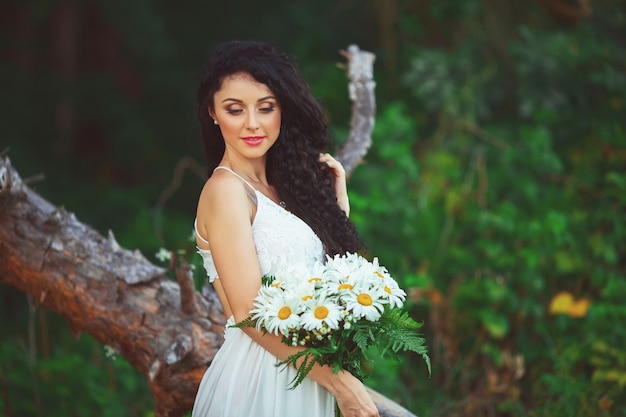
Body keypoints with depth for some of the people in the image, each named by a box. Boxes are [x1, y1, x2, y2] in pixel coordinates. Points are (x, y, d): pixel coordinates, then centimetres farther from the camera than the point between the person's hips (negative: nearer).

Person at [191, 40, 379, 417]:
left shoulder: (280, 185, 11)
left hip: (302, 381, 8)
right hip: (259, 383, -8)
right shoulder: (227, 189, -11)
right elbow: (248, 312, -18)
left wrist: (338, 201, 5)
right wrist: (341, 383, -15)